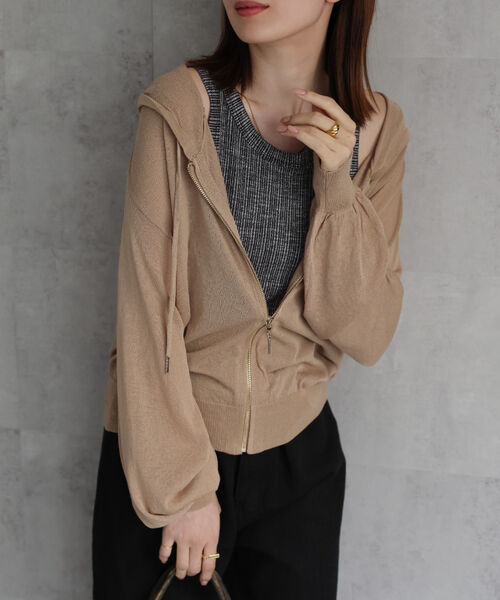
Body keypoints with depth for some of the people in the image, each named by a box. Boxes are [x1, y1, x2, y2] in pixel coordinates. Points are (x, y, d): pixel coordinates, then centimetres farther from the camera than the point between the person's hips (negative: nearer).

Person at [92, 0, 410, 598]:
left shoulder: (376, 131, -5)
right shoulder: (181, 110, -15)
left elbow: (368, 336, -8)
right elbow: (147, 314, -14)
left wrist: (337, 188, -20)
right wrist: (183, 487, -12)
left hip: (299, 457, 3)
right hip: (161, 451, -2)